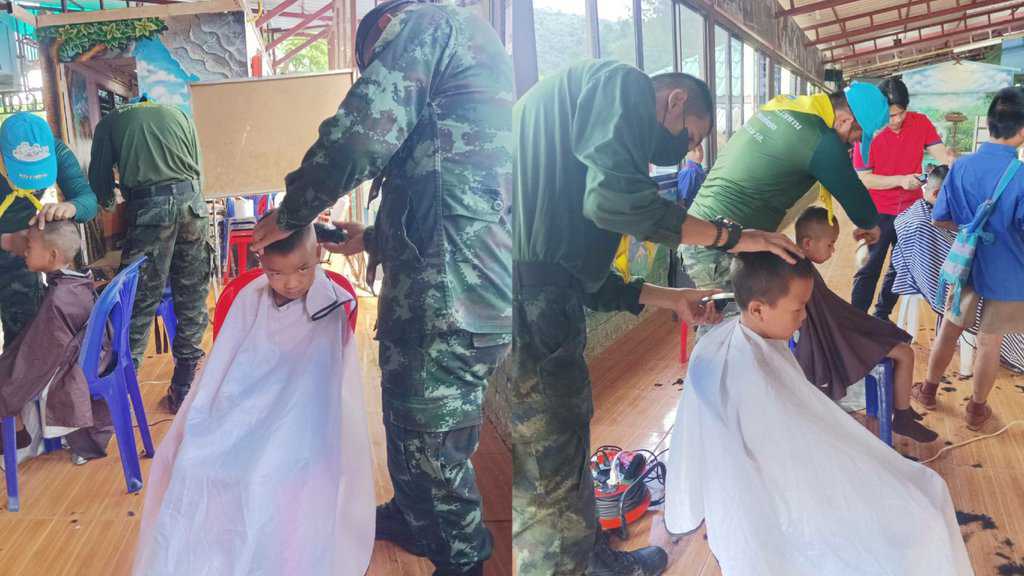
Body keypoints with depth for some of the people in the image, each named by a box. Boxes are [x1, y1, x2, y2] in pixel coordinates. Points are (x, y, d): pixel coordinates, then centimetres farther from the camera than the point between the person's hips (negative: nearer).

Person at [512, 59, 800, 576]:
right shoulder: (624, 85, 0)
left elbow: (582, 267, 27)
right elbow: (614, 198, -20)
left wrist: (671, 299, 28)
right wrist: (729, 236, -7)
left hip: (540, 296, 11)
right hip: (527, 304, -11)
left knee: (567, 442, 23)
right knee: (551, 480, 3)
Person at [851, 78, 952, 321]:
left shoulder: (921, 123, -6)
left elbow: (942, 154, -12)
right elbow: (864, 179, -15)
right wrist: (900, 180, -25)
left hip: (911, 212, 4)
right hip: (878, 213, -4)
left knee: (901, 268, 15)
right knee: (870, 269, 1)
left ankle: (882, 316, 31)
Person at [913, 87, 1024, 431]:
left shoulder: (962, 167, -10)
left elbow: (940, 219, -1)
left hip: (965, 265, 3)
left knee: (949, 330, 20)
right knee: (989, 342, 12)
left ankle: (929, 391, 36)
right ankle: (977, 409, 27)